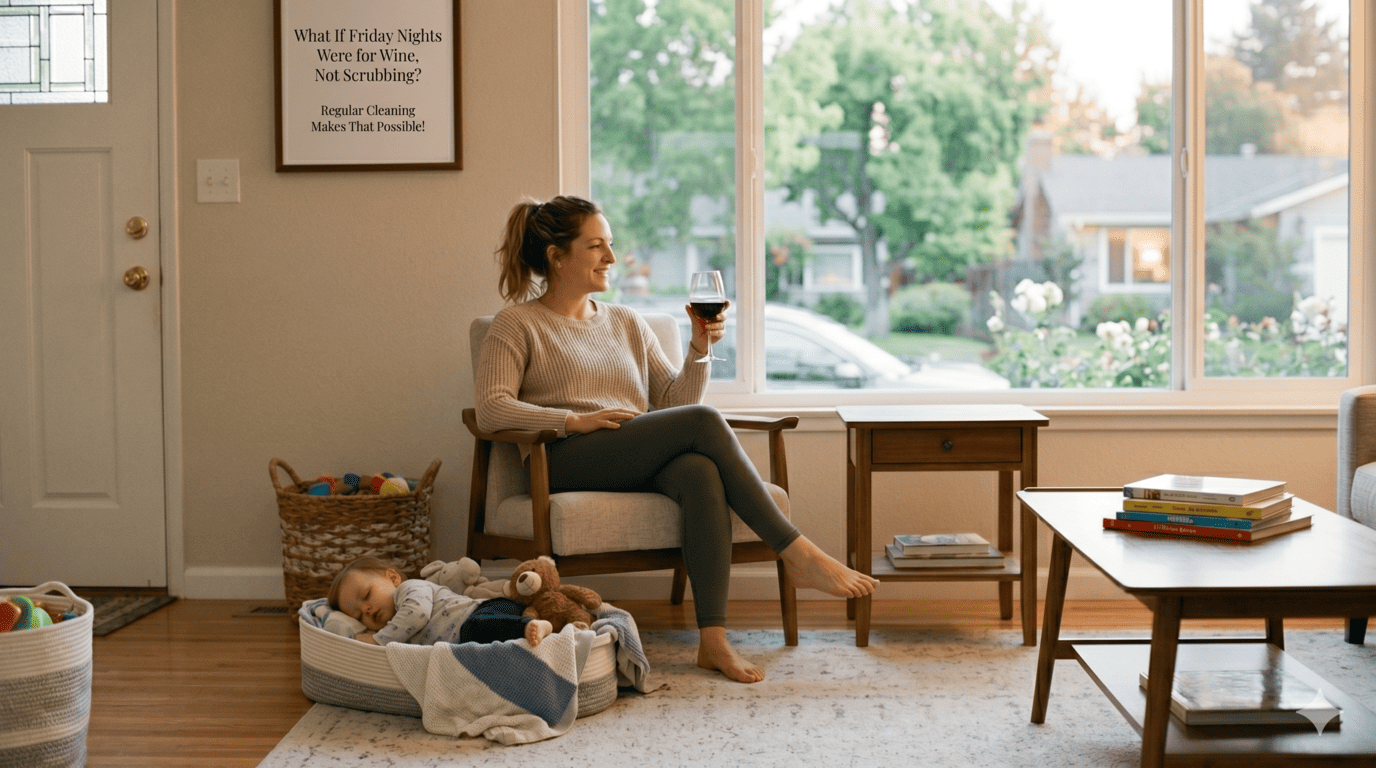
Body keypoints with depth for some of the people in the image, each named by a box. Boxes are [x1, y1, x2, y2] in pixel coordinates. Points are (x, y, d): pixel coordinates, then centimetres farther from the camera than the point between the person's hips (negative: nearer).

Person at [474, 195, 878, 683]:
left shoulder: (626, 323, 25)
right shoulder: (517, 324, 9)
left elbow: (673, 402, 17)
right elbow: (490, 410, -6)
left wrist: (699, 349, 0)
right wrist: (576, 420, -17)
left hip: (643, 467, 5)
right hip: (567, 464, -5)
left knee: (701, 470, -34)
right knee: (704, 422, -27)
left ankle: (713, 640, -41)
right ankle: (797, 554, -23)